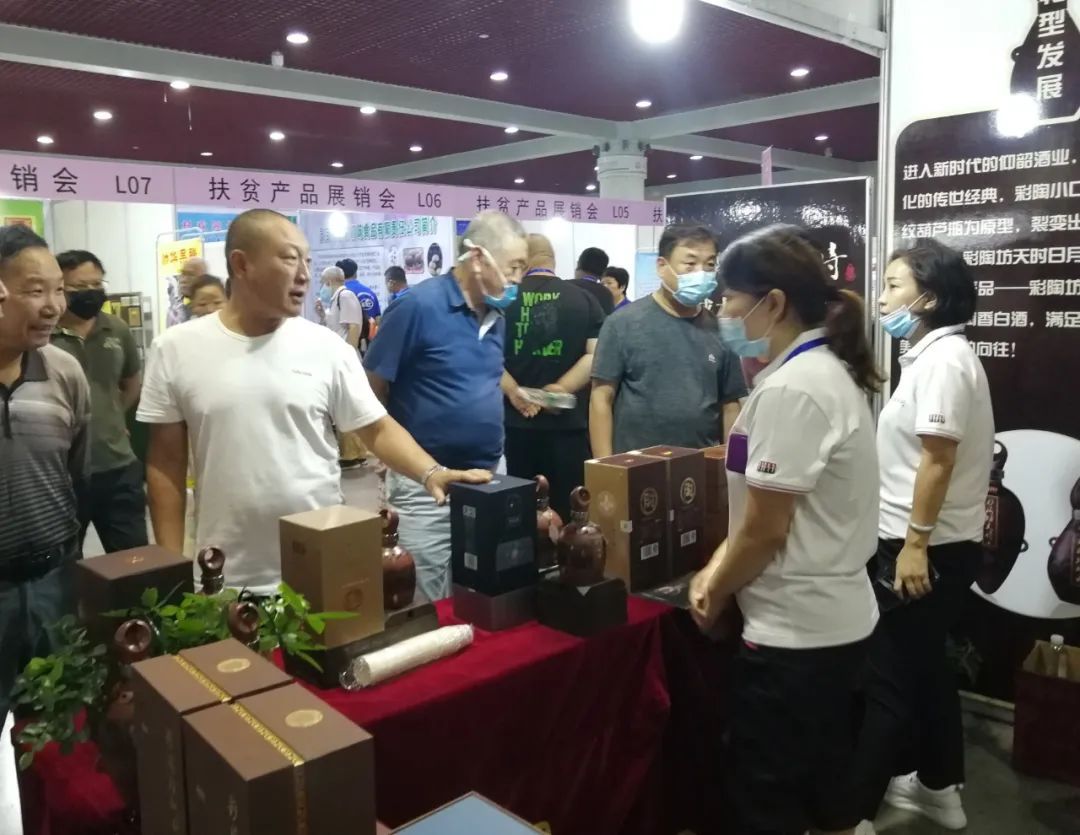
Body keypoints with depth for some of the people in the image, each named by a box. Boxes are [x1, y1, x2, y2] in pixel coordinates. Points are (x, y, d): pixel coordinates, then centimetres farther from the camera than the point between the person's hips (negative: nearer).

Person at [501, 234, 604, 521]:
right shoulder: (584, 299, 3)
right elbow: (597, 354, -6)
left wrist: (512, 391, -10)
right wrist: (563, 387, -9)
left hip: (517, 420, 1)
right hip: (568, 421, 0)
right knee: (568, 507, 8)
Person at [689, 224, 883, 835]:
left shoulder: (790, 389, -22)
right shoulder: (830, 372, 9)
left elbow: (765, 530, -21)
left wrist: (714, 595, -4)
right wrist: (716, 568, 6)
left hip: (794, 631, -9)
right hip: (835, 619, 9)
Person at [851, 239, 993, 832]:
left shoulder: (944, 358, -17)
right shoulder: (931, 355, 13)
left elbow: (939, 458, -22)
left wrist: (915, 544, -21)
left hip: (928, 548, -10)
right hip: (927, 543, 10)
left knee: (886, 679, -2)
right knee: (925, 667, 20)